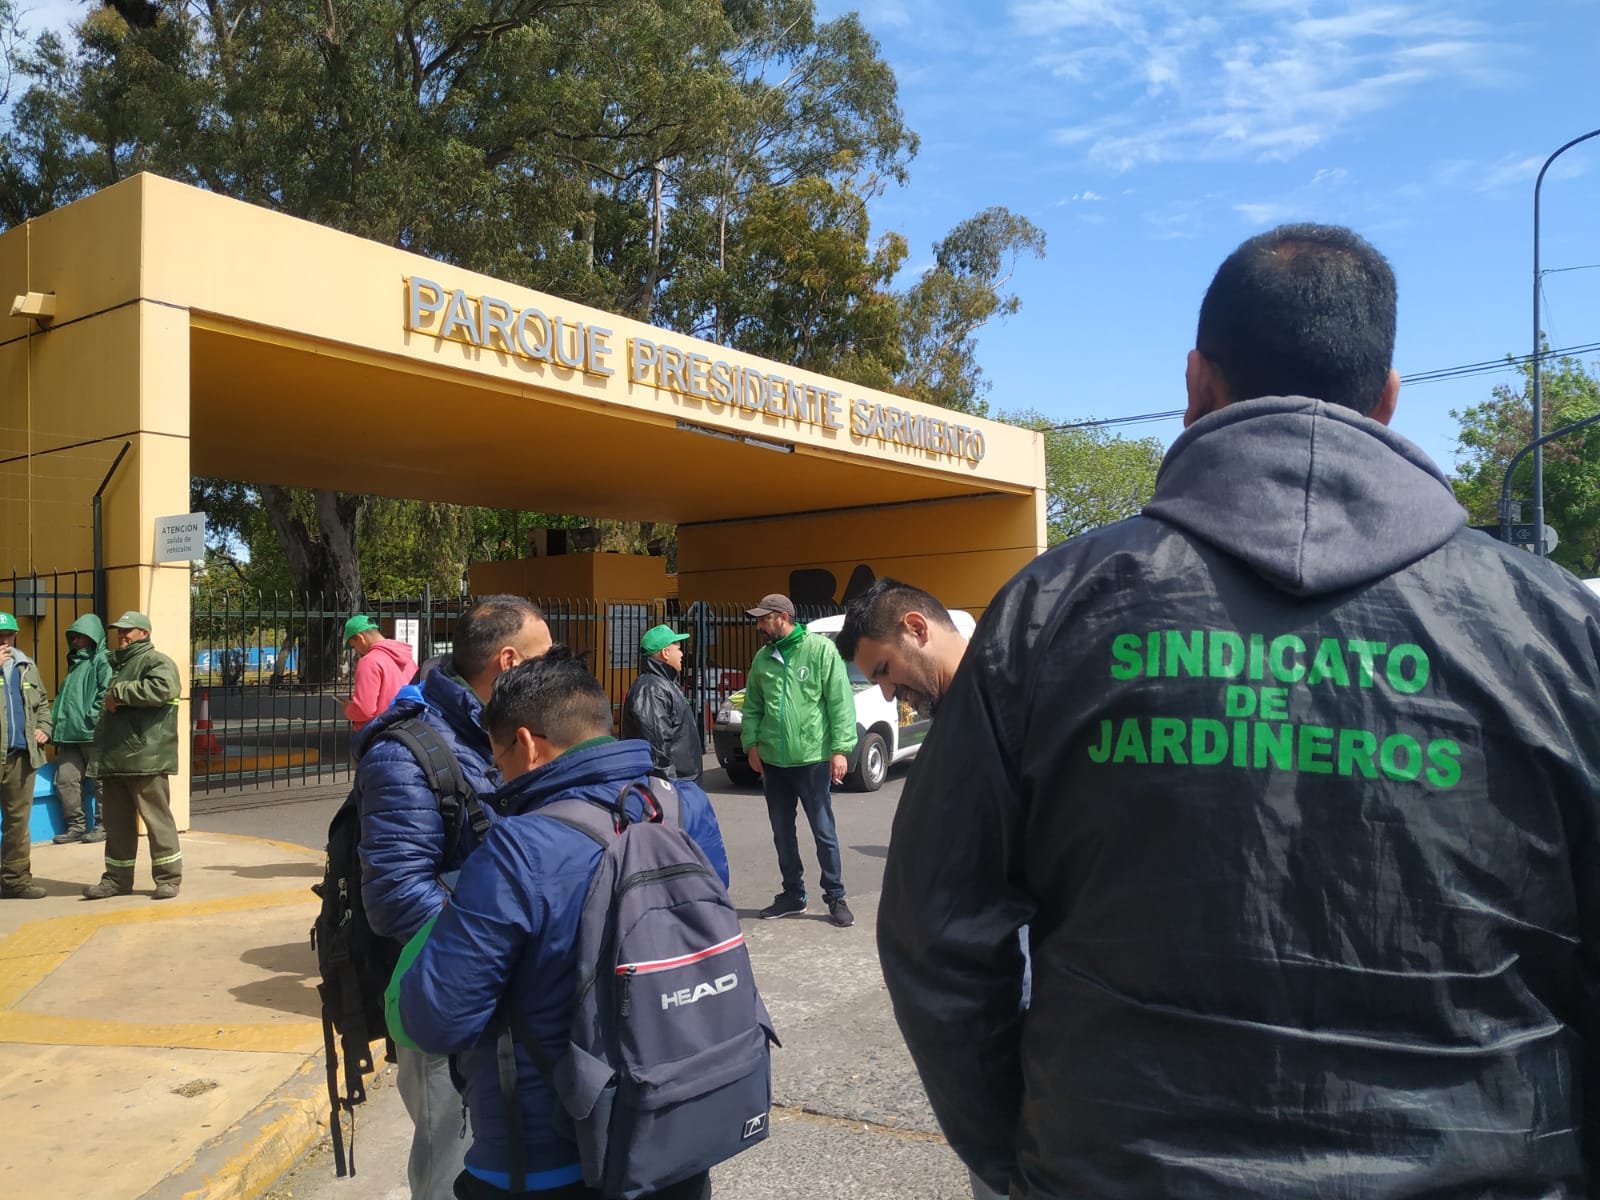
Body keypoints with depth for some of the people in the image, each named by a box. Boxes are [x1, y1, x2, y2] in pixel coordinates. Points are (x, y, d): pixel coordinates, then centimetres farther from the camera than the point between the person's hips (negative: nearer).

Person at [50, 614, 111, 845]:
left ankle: (103, 826, 7)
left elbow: (106, 693, -16)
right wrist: (55, 722, 15)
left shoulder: (102, 661, -5)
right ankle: (76, 825, 12)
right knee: (65, 779, 3)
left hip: (92, 733, -8)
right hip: (69, 734, 8)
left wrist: (92, 717, -19)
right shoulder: (75, 662, 23)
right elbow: (63, 695, 26)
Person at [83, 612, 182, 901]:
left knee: (157, 818, -3)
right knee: (117, 822, 13)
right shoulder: (116, 664, 23)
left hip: (145, 758, -9)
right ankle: (117, 878, 23)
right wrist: (98, 754, 25)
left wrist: (119, 694, -18)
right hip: (113, 758, 9)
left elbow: (162, 688, -29)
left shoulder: (157, 661, -5)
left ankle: (169, 877, 5)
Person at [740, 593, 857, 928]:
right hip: (772, 761, 6)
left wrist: (840, 749, -15)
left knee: (823, 831, 3)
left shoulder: (820, 649, -9)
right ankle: (793, 895, 27)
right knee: (782, 831, 14)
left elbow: (840, 702, -11)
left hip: (812, 758, -5)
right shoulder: (763, 658, 8)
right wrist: (752, 743, 2)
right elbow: (752, 706, 13)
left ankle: (835, 897, 16)